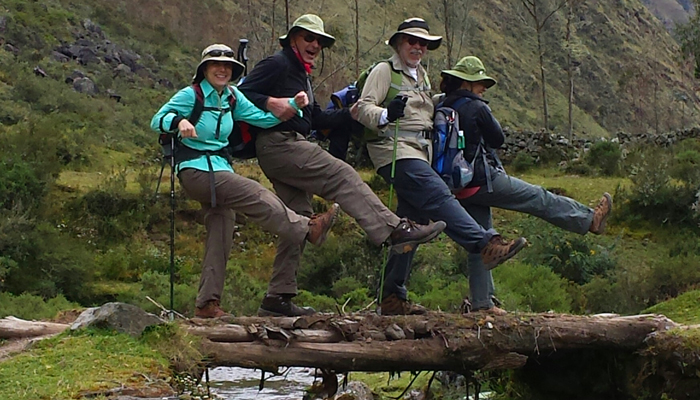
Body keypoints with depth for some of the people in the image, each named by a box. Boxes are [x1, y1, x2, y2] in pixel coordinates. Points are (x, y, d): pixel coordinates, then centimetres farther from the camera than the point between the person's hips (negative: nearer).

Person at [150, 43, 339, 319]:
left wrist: (293, 105, -4)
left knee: (220, 238, 3)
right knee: (254, 195, -22)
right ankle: (307, 229, -19)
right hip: (195, 170, -8)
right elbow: (157, 120, -9)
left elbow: (263, 118, 9)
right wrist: (179, 122, -30)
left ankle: (207, 303, 5)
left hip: (220, 169, 8)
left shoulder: (232, 97, 12)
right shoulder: (191, 95, -7)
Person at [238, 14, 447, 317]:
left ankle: (277, 299, 6)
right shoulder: (277, 64, -3)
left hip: (290, 150, 11)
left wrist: (351, 114, 16)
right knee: (343, 177, -17)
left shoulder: (301, 75, 27)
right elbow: (242, 93, -13)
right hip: (279, 144, -11)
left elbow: (317, 119, 26)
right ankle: (395, 232, -23)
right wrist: (270, 103, -26)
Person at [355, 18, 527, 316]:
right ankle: (487, 245, -38)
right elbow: (364, 107, -11)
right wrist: (385, 115, -31)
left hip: (419, 154, 9)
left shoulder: (422, 76, 25)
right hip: (395, 150, -9)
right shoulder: (384, 71, 1)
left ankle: (392, 298, 5)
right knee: (440, 197, -25)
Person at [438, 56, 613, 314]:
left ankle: (481, 302, 11)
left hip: (461, 187, 8)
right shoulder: (475, 107, -13)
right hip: (484, 179, -8)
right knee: (540, 199, 6)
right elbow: (498, 139, -3)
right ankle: (590, 220, 16)